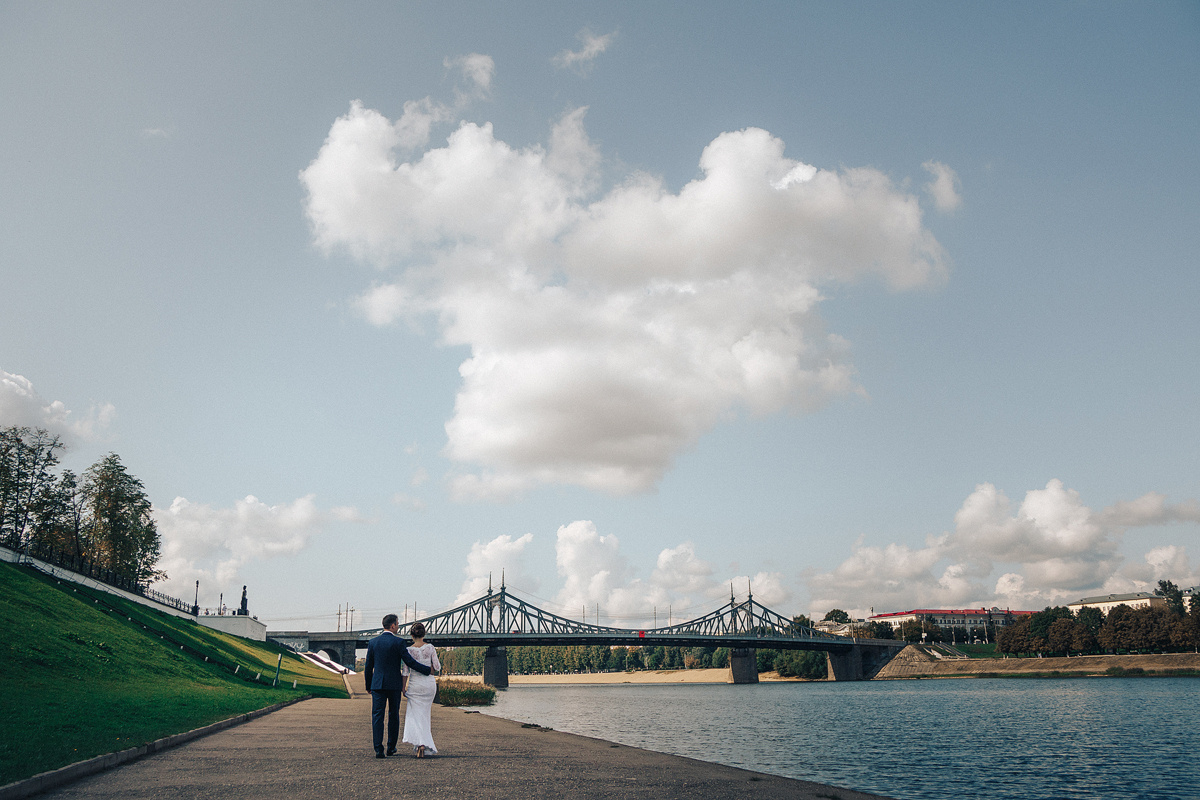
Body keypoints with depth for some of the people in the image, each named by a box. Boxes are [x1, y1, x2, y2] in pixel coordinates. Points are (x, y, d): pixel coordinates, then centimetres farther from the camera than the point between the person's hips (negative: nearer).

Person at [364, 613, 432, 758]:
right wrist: (427, 670, 1)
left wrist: (368, 686, 19)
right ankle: (391, 748, 21)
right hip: (394, 684, -2)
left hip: (378, 684, 2)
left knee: (377, 716, 1)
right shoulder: (399, 642, -8)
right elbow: (409, 662, -10)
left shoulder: (373, 642, 4)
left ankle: (378, 749, -9)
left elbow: (368, 667, 9)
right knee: (394, 715, 13)